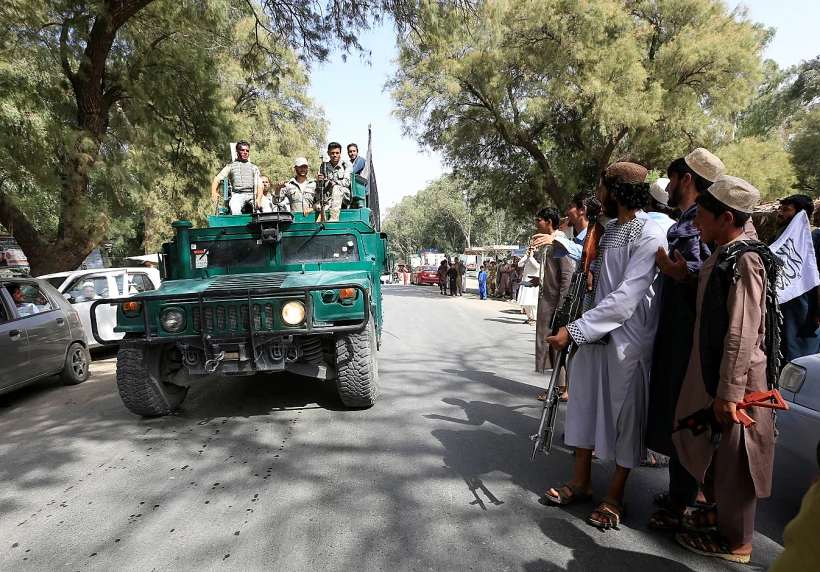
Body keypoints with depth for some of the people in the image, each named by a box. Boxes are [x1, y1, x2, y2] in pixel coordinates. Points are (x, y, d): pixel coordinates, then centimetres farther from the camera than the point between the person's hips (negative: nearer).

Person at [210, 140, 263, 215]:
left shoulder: (254, 167, 25)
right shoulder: (230, 166, 24)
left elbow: (259, 185, 12)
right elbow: (216, 180, 18)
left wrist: (258, 199, -10)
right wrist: (214, 192, -5)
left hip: (251, 195, 1)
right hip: (237, 195, 0)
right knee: (235, 209, -36)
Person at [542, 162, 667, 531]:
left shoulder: (649, 236, -16)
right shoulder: (610, 228, 10)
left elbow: (626, 298, -24)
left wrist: (574, 330, -25)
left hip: (628, 339, -8)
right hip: (594, 332, 8)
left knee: (625, 412, 6)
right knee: (584, 402, 14)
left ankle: (615, 494, 24)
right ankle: (581, 480, 31)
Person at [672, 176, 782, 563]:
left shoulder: (744, 261, -19)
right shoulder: (721, 256, 9)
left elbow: (742, 335, -23)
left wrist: (729, 392, -22)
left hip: (733, 379, -9)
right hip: (711, 370, 9)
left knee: (731, 462, 7)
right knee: (711, 452, 22)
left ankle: (735, 541, 26)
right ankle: (719, 512, 42)